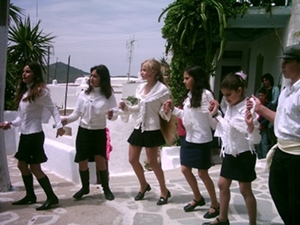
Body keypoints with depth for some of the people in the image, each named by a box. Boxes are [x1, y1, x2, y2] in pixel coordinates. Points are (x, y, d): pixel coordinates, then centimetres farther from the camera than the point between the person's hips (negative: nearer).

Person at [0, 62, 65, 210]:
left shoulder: (40, 91, -13)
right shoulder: (23, 91, 13)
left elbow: (53, 109, -16)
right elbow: (22, 116, 15)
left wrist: (59, 126, -27)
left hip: (34, 134, -9)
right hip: (24, 134, 9)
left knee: (35, 168, -6)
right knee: (22, 165, 14)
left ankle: (52, 197, 4)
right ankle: (30, 195, 27)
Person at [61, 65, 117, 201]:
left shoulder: (109, 95, -5)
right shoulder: (83, 94, -2)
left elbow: (115, 115, -7)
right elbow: (76, 114, 0)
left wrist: (111, 116, -30)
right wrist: (66, 119, -19)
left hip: (99, 132, -2)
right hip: (83, 131, 2)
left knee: (101, 161, -6)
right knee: (82, 162, 5)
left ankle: (106, 188, 14)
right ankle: (85, 188, 27)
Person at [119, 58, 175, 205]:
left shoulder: (162, 89, -14)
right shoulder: (141, 87, 5)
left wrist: (164, 112, -31)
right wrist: (126, 108, 3)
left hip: (152, 130, -7)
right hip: (139, 127, 7)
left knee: (152, 162, 0)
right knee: (133, 160, 11)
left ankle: (164, 191, 21)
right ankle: (144, 185, 34)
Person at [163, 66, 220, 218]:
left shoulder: (205, 94, -16)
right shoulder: (190, 95, 10)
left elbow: (212, 117, -18)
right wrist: (173, 109, 8)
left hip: (202, 140, -8)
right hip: (189, 139, 9)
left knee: (202, 173, 1)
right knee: (185, 169, 13)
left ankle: (215, 205, 20)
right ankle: (198, 198, 33)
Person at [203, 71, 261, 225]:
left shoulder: (248, 110, -20)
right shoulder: (230, 108, 4)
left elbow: (255, 140, -22)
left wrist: (251, 126, -40)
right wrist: (215, 115, 7)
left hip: (244, 155, -8)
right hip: (229, 154, 8)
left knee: (245, 190, 3)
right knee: (222, 185, 15)